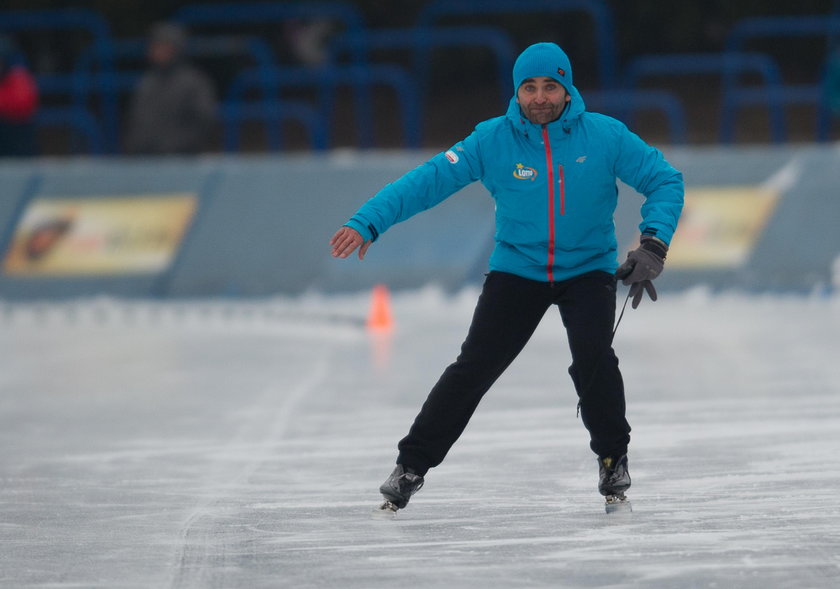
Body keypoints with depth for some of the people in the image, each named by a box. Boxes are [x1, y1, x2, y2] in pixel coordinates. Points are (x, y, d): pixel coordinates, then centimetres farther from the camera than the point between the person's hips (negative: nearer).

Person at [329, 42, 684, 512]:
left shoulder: (605, 136, -12)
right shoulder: (493, 140, -12)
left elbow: (664, 180, -5)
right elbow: (428, 180, -13)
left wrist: (653, 245, -20)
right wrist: (367, 223, -23)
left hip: (588, 268, -1)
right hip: (518, 269, 1)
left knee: (593, 355, -23)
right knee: (475, 367, -7)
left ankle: (613, 457, 0)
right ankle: (413, 464, 6)